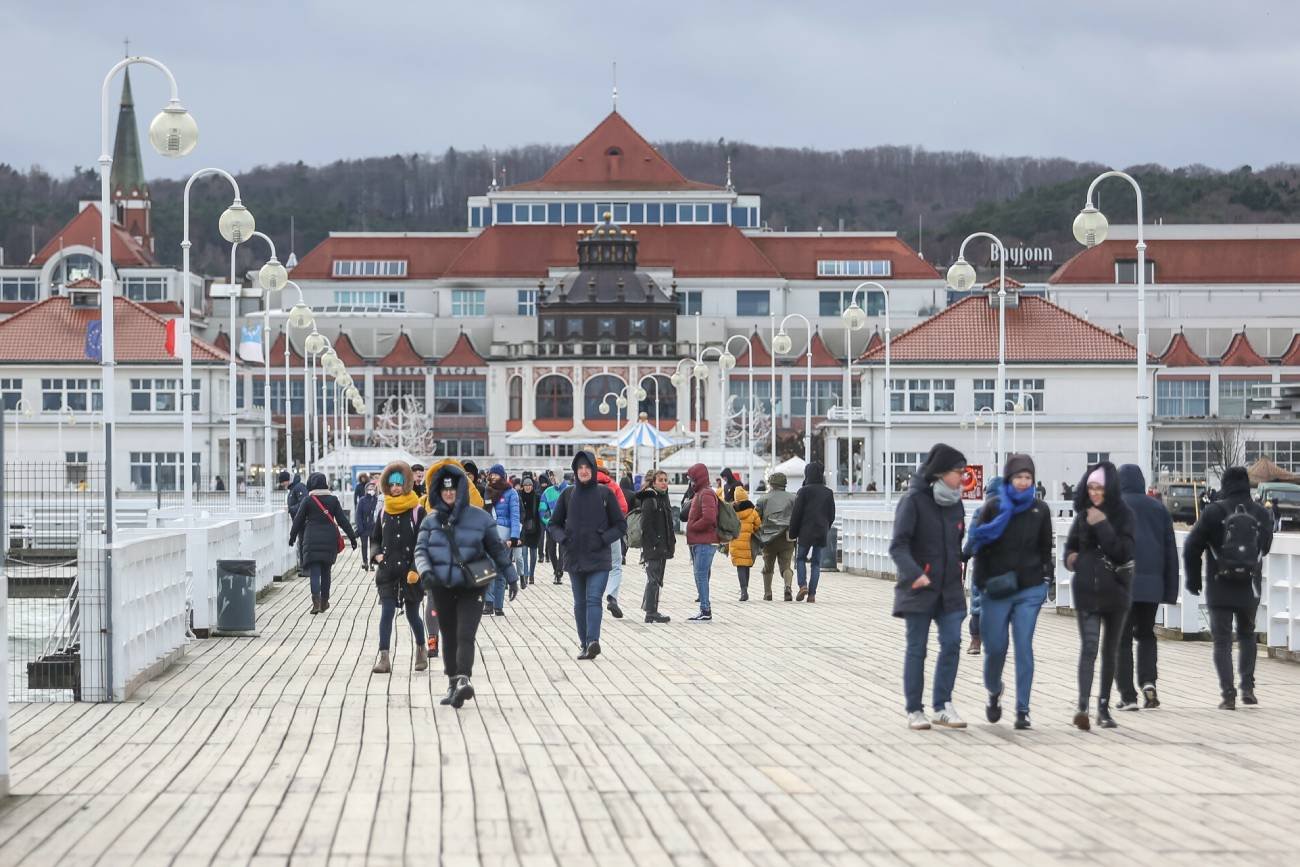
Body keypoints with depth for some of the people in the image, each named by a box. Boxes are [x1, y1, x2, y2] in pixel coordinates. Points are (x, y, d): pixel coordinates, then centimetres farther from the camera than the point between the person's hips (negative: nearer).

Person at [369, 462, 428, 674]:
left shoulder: (417, 511, -4)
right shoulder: (385, 511, 9)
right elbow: (376, 538, 22)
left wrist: (416, 569, -15)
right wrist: (378, 554, 2)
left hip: (410, 572, -3)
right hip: (387, 571, 3)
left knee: (412, 613, 8)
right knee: (386, 612, -7)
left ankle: (421, 648, 33)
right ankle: (384, 658, -11)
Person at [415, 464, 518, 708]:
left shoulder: (479, 517, 1)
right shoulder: (432, 520, 6)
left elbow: (497, 549, 9)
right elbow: (420, 549, 1)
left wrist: (511, 577, 12)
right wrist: (425, 571, -19)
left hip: (470, 587, -3)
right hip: (442, 587, 3)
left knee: (465, 636, -16)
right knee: (448, 636, 9)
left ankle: (463, 680, -28)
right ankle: (453, 683, 16)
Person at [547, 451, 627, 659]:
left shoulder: (605, 493, -1)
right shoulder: (568, 495, 5)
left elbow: (621, 525, 4)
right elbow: (553, 524, 14)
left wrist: (603, 539, -9)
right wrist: (563, 539, -4)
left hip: (599, 558, -3)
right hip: (574, 559, 3)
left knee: (594, 599, -16)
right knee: (580, 603, 7)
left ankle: (593, 641, -26)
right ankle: (585, 645, 13)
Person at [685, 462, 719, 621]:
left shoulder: (706, 494, -12)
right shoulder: (698, 493, 20)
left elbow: (709, 518, -24)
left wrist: (692, 527, -13)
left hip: (705, 543, -10)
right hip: (698, 542, 10)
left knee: (701, 576, -11)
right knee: (700, 576, 11)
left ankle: (706, 611, -11)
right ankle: (704, 610, 15)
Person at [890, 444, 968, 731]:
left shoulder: (955, 504, 11)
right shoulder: (914, 500, -9)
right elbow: (898, 545, -16)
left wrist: (957, 576, 16)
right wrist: (913, 573, -30)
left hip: (949, 590, 5)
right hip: (919, 589, -5)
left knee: (952, 643, -6)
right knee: (917, 649, 2)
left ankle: (942, 706, 2)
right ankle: (914, 711, 9)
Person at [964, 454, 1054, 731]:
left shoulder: (1040, 509, 3)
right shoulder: (994, 506, -3)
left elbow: (1045, 547, 14)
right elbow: (976, 543, -2)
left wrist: (1048, 572, 4)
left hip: (1030, 589, 1)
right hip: (996, 589, -1)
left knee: (1024, 647, -4)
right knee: (995, 647, 2)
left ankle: (1022, 710, 1)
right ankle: (994, 692, 32)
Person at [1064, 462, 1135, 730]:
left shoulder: (1123, 515, -3)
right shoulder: (1083, 516, 6)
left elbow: (1123, 551, -14)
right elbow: (1071, 545, 20)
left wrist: (1102, 526, -18)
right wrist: (1070, 558, -1)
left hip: (1115, 591, 0)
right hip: (1086, 592, 0)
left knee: (1110, 650, 10)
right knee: (1089, 647, -14)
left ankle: (1104, 707, 20)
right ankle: (1082, 705, -25)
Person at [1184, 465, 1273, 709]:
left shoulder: (1214, 511, -10)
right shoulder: (1262, 514, 0)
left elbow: (1192, 547, -8)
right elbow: (1265, 547, 12)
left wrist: (1193, 579, 4)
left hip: (1219, 589, -3)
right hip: (1250, 589, 3)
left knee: (1222, 641, 3)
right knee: (1247, 635, 22)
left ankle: (1228, 695, -5)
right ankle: (1248, 687, 12)